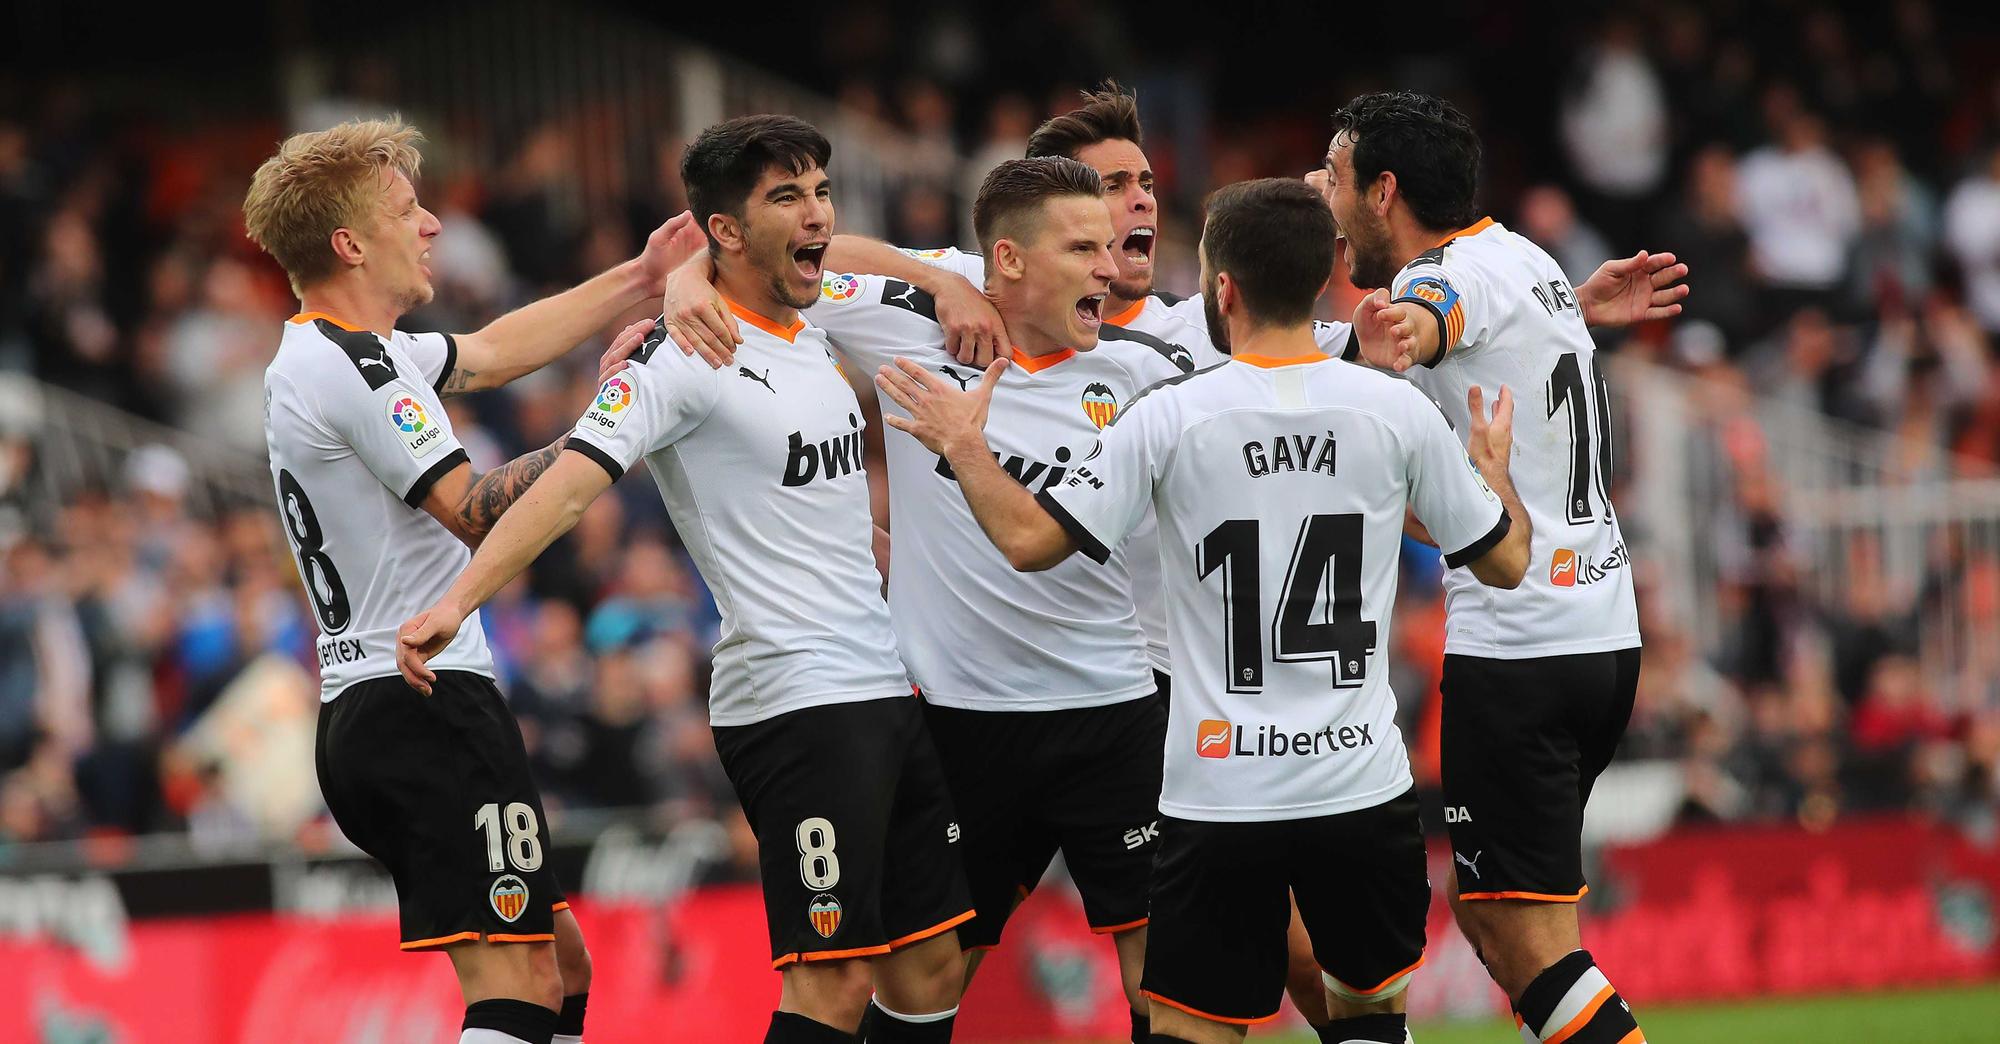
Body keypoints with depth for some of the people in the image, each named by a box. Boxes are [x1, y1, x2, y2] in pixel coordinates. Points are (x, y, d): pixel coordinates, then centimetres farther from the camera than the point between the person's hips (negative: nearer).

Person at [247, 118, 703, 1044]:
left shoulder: (319, 354, 18)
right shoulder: (355, 366, -13)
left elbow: (492, 352, 29)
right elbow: (473, 511, -18)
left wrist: (640, 279, 27)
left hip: (366, 715, 11)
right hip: (430, 699, -11)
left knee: (561, 964, 17)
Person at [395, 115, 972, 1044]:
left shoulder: (810, 340, 14)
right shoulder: (685, 358, -11)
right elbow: (571, 480, -22)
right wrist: (456, 602, -32)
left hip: (887, 692, 9)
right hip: (796, 701, -9)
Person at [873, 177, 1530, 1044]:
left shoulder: (1170, 416, -8)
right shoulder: (1398, 411, -1)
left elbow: (1031, 540, -6)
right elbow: (1506, 560, 9)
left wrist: (964, 446, 11)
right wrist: (1494, 469, 31)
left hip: (1220, 795, -2)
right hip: (1363, 782, 2)